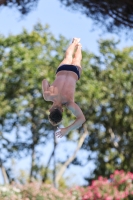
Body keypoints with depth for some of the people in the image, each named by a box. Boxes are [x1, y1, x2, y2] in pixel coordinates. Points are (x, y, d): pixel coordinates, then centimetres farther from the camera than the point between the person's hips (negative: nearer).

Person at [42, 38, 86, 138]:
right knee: (68, 57, 38)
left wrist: (67, 130, -54)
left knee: (76, 60, 36)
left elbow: (82, 119, -47)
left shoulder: (69, 102, -44)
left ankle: (78, 46, 65)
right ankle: (75, 42, 66)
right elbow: (44, 80, -18)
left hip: (73, 72, -2)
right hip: (62, 70, 2)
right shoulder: (48, 96, -37)